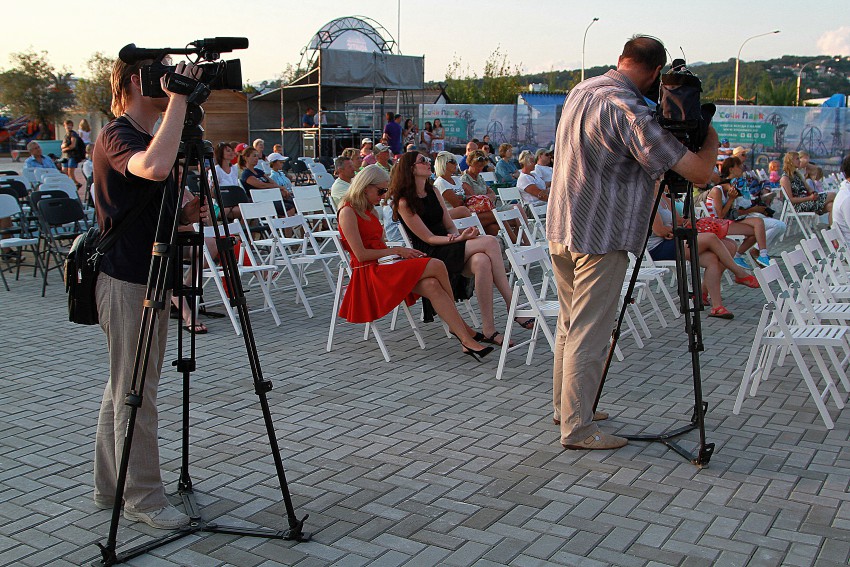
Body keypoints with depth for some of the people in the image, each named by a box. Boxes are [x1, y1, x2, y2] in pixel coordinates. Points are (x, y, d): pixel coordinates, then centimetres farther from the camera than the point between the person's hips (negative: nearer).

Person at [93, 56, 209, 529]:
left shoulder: (147, 137, 16)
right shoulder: (116, 137, -14)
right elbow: (155, 167, -38)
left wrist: (187, 214, 2)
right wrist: (180, 98, -29)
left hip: (151, 279, 10)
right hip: (126, 282, -10)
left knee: (124, 389, 16)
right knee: (134, 394, -1)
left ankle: (111, 486, 27)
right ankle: (143, 498, 10)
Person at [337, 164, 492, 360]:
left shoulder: (368, 210, 21)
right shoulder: (348, 212, -7)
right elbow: (361, 255, -15)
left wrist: (402, 251, 0)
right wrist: (396, 251, -10)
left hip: (383, 265, 8)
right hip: (368, 272, -8)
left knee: (431, 285, -22)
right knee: (437, 266, -21)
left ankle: (467, 340, -24)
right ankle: (462, 327, -9)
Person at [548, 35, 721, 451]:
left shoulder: (581, 91, 8)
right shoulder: (629, 111, -20)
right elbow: (699, 172, -19)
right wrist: (710, 136, 1)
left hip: (561, 229, 9)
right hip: (599, 236, -9)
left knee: (569, 323, 19)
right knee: (588, 333, -1)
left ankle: (565, 406, 31)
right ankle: (577, 428, 8)